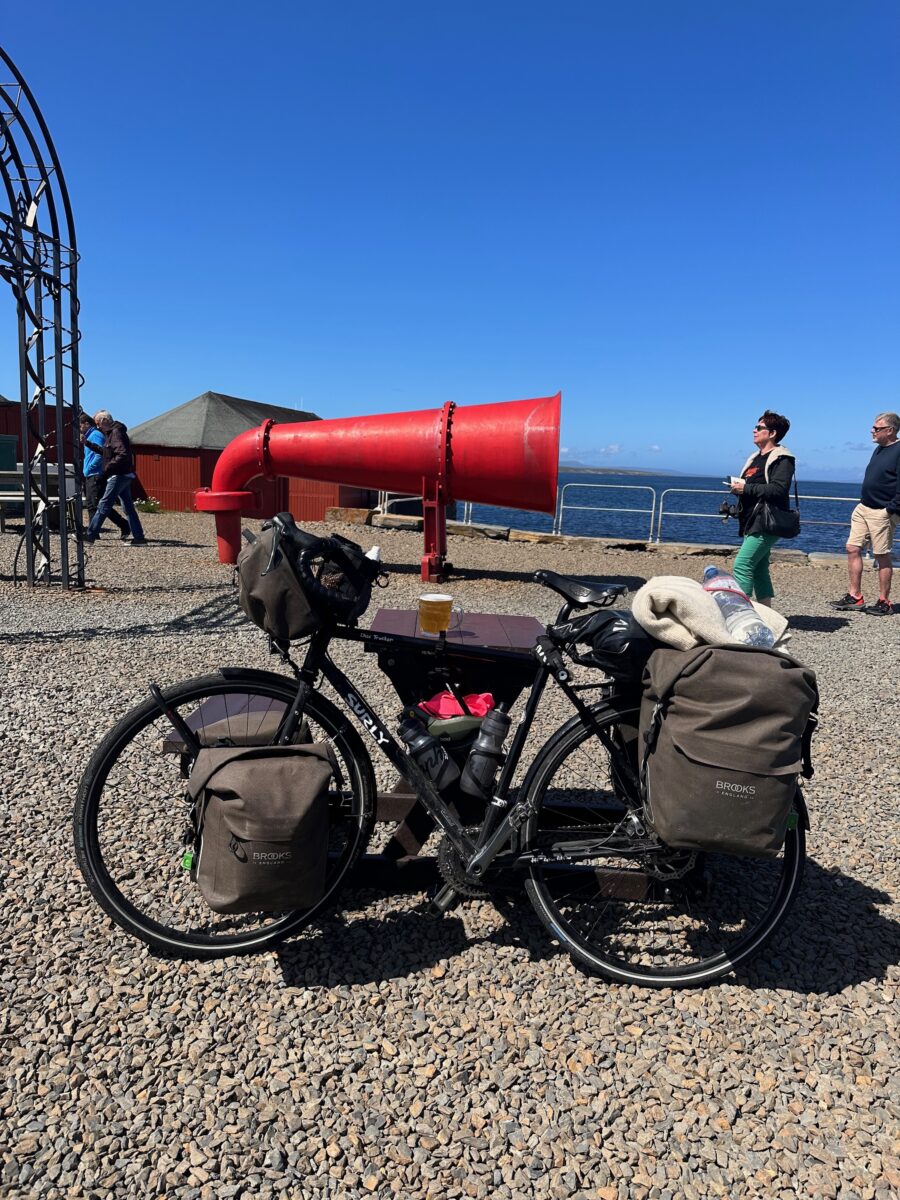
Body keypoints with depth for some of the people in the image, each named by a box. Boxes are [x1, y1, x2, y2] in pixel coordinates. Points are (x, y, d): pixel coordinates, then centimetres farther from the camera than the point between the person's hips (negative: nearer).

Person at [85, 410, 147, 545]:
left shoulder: (116, 432, -12)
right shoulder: (111, 433, 20)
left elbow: (123, 455, -23)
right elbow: (105, 452, 26)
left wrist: (108, 468, -20)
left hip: (119, 476, -10)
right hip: (124, 475, 10)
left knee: (103, 505, -8)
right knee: (129, 507, 8)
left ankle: (91, 534, -5)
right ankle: (139, 537, 8)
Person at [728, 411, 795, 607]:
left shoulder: (781, 459, -8)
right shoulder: (755, 458, 20)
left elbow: (778, 489, -22)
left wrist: (746, 488, -20)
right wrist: (738, 487, 4)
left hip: (765, 524, -10)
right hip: (751, 523, 10)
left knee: (742, 566, -18)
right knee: (758, 570, 11)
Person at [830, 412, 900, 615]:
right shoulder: (879, 449, 14)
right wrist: (863, 503, 15)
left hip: (882, 513, -8)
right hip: (863, 508, 8)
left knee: (882, 556, -1)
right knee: (853, 549, 4)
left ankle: (884, 602, 8)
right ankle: (855, 597, 10)